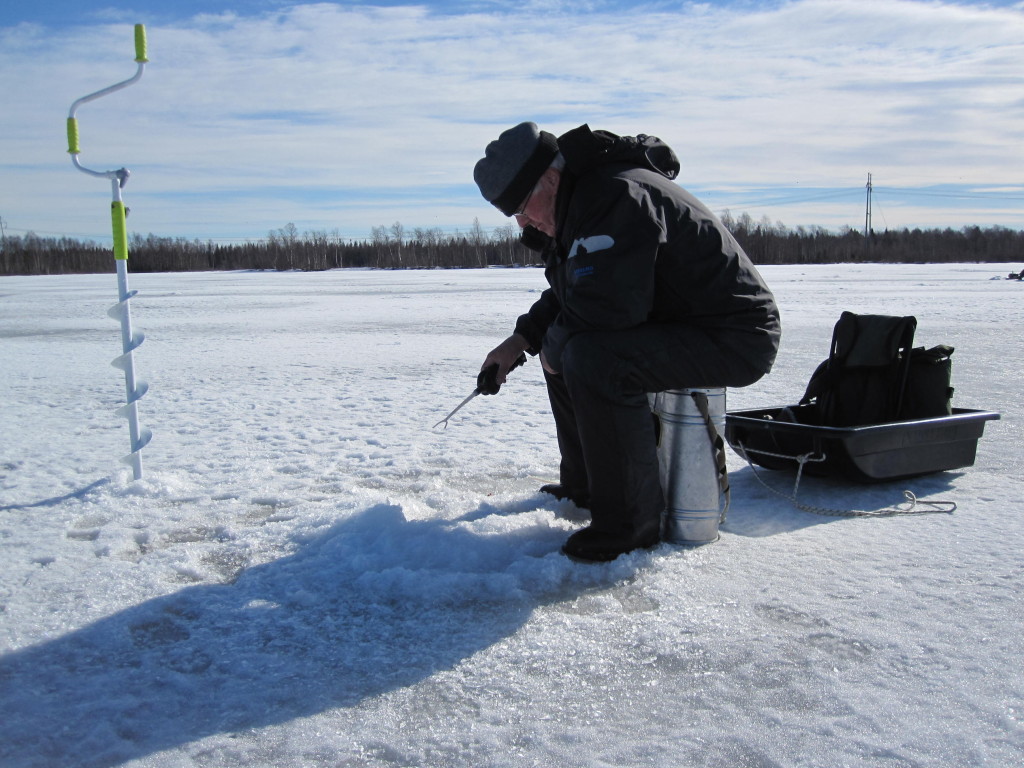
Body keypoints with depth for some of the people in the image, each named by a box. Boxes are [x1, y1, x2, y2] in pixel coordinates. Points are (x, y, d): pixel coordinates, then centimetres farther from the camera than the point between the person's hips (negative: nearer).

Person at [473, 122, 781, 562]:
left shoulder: (617, 196, -23)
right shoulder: (583, 199, 11)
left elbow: (600, 308, -31)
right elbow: (567, 295, 23)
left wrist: (554, 349, -12)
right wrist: (520, 341, 10)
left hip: (736, 339, -11)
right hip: (678, 326, 11)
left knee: (591, 358, -31)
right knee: (561, 343, 16)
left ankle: (630, 522, -16)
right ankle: (583, 486, 25)